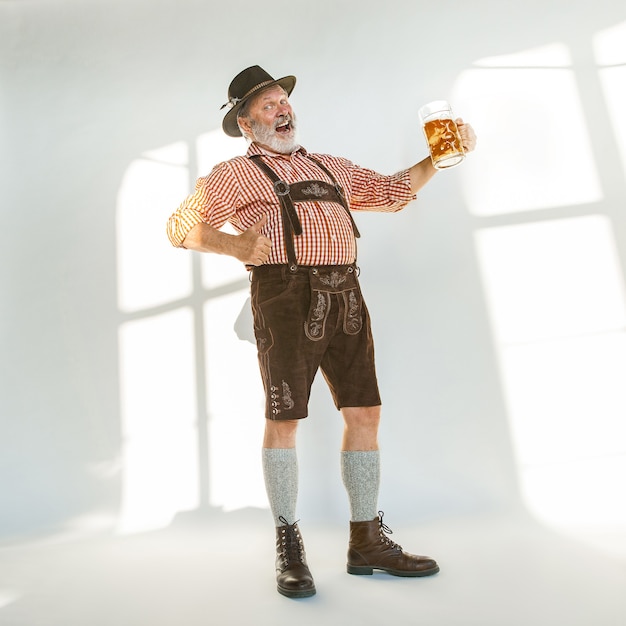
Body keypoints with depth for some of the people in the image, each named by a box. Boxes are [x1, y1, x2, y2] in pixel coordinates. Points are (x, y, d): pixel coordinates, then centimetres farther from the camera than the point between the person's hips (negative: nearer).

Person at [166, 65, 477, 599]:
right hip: (287, 294, -5)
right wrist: (235, 245, -13)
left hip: (344, 294, 5)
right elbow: (182, 225, 4)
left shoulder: (331, 169, 27)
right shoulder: (237, 173, 11)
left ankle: (367, 541, 16)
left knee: (365, 412, 3)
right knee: (283, 419, -3)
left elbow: (393, 191, 29)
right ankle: (290, 547, 13)